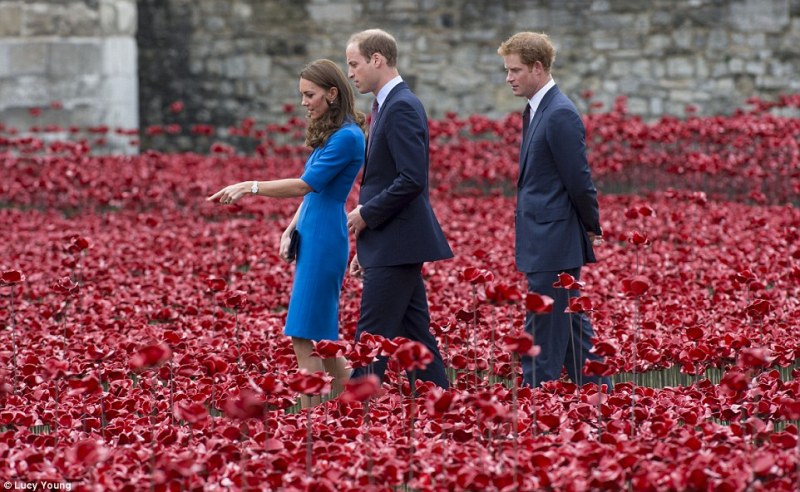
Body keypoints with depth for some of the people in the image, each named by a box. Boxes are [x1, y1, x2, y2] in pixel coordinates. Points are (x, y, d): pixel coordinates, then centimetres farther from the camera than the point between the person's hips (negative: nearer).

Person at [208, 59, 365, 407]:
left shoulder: (347, 137, -14)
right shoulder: (328, 134, 16)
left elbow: (308, 184, -19)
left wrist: (250, 187, -20)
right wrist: (291, 229, 7)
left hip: (325, 241, -10)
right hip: (311, 237, 10)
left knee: (305, 337, -9)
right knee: (318, 338, 11)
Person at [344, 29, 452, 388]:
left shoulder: (401, 107, -15)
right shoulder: (391, 105, 17)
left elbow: (412, 179, -24)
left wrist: (366, 214, -14)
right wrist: (366, 248, 20)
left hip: (397, 245, -10)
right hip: (395, 245, 10)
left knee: (372, 339, -7)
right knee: (414, 336, 10)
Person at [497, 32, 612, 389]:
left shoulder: (560, 114, -17)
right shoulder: (537, 110, 14)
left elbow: (579, 181, -17)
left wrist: (592, 228, -6)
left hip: (554, 244, -10)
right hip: (548, 243, 10)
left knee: (543, 336, -6)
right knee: (572, 327, 15)